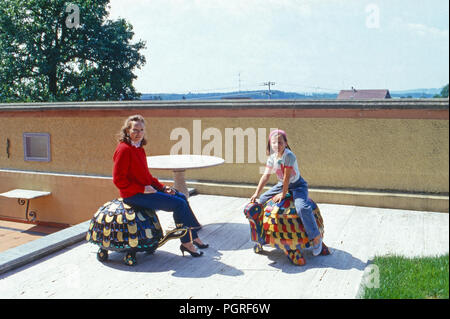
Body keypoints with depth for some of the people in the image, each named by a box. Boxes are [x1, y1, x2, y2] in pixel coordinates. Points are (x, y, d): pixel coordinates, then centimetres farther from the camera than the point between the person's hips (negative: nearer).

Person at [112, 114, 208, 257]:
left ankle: (194, 236, 12)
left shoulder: (139, 148, 13)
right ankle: (186, 242, -2)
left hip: (145, 189, 10)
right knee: (179, 204, -14)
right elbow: (118, 179, -19)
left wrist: (162, 187, 8)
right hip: (133, 196, -10)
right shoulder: (124, 149, -16)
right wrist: (142, 189, -19)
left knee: (181, 197, 6)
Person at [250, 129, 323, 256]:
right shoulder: (272, 158, -6)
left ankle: (316, 237, -16)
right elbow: (265, 176, -4)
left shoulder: (289, 156, -26)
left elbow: (287, 177, -24)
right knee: (262, 200, 10)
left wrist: (283, 194, -19)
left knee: (302, 207, -30)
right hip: (282, 184, 7)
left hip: (297, 185, -7)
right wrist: (256, 193, -10)